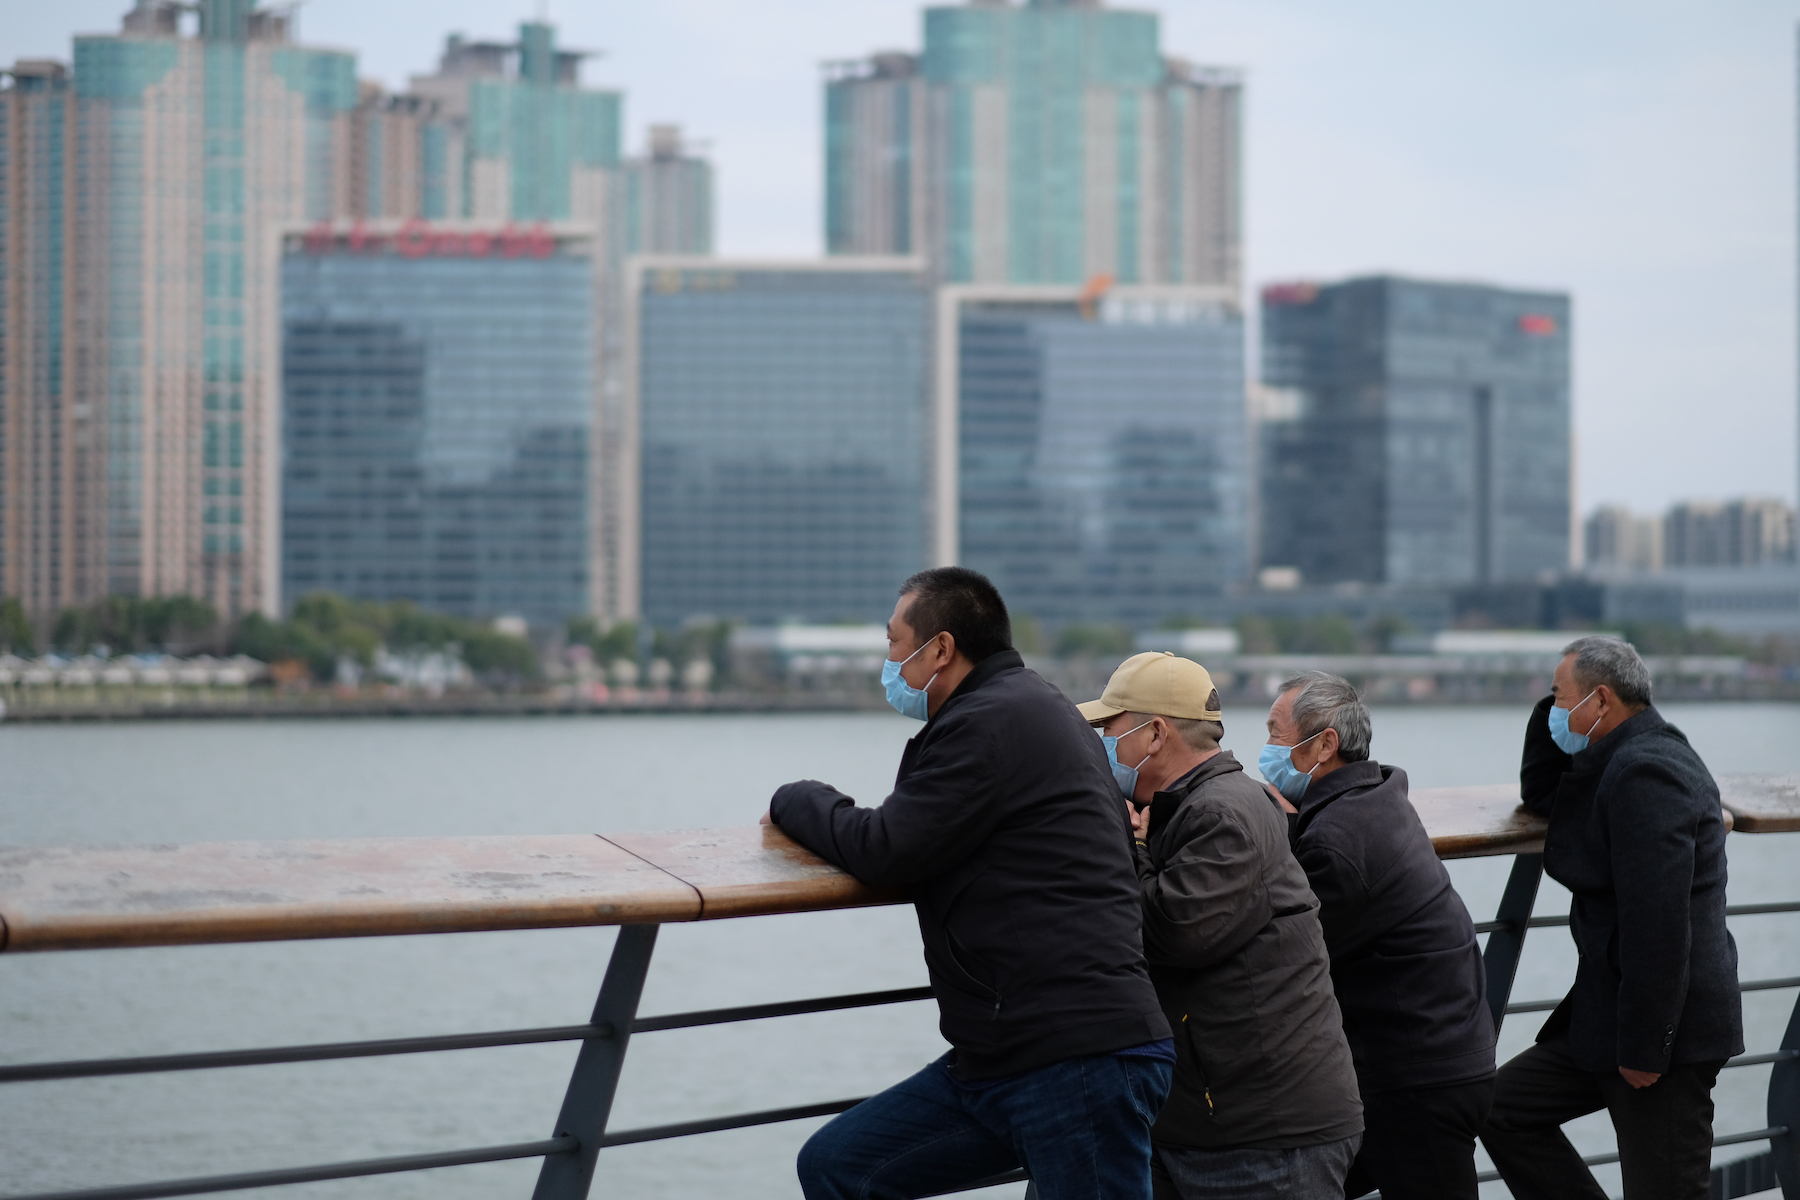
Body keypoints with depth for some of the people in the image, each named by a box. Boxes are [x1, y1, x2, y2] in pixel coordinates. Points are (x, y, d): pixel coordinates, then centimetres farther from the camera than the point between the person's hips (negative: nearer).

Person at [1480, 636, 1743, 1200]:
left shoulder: (1646, 772, -19)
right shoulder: (1621, 760, 14)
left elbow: (1658, 920, -25)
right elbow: (1540, 796, 31)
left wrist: (1644, 1047, -24)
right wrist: (1552, 711, 14)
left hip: (1671, 1027, -10)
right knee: (1504, 1104, 9)